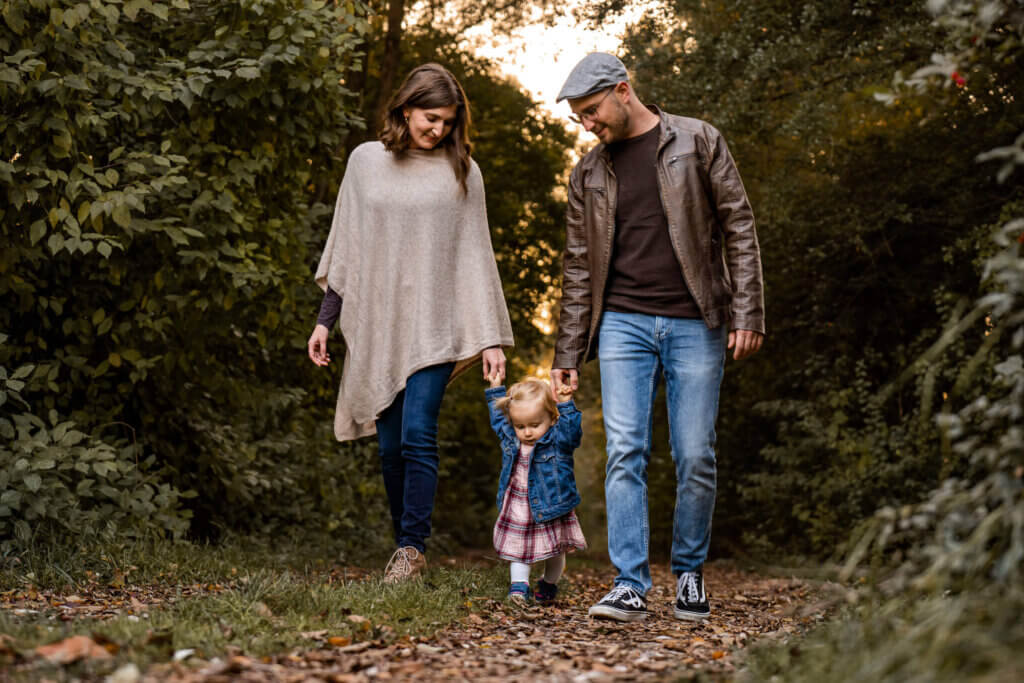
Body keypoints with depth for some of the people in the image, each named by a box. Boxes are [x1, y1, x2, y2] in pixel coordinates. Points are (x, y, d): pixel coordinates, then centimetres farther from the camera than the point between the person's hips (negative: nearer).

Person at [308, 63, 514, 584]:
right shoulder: (366, 161, 7)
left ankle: (412, 547, -9)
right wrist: (325, 320, 9)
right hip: (376, 327, 2)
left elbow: (475, 254, 4)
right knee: (391, 445, 4)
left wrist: (491, 336, 0)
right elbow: (346, 248, 12)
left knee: (418, 435, -14)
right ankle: (406, 545, 15)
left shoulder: (462, 170, 4)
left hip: (433, 328, -2)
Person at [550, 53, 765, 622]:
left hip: (694, 324, -2)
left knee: (696, 458, -1)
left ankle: (690, 574, 17)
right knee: (625, 454, -8)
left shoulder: (697, 141, 4)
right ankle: (631, 585, -6)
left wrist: (748, 313, -7)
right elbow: (580, 269, 16)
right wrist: (569, 355, 12)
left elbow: (739, 228, 2)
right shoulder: (589, 174, 14)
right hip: (623, 323, 3)